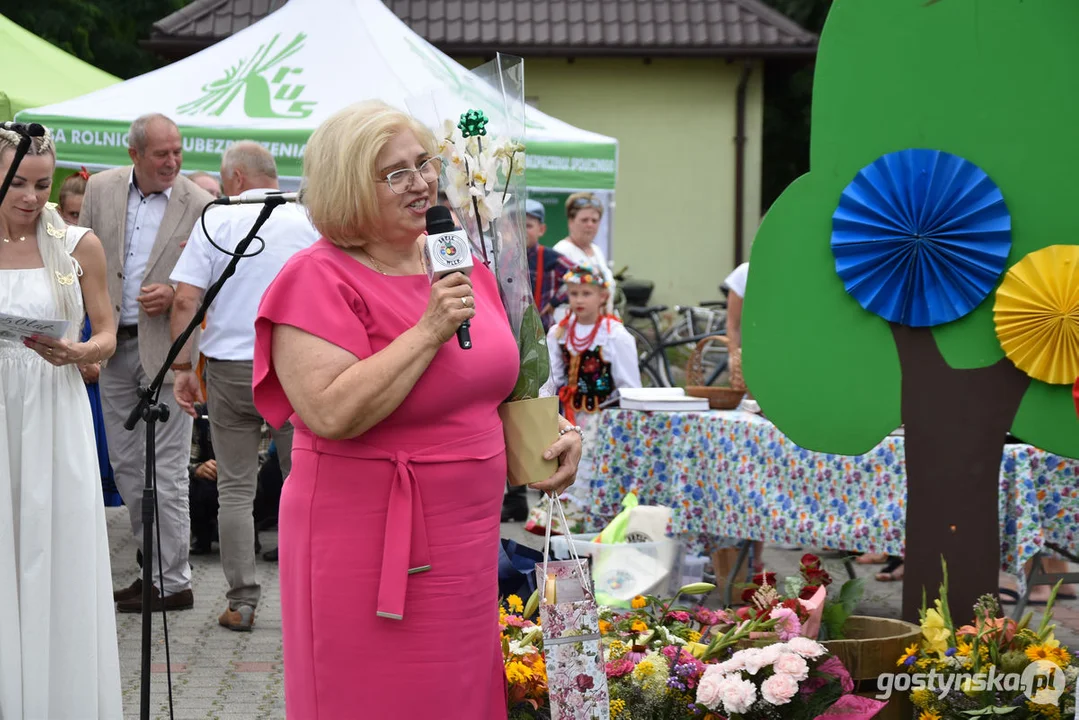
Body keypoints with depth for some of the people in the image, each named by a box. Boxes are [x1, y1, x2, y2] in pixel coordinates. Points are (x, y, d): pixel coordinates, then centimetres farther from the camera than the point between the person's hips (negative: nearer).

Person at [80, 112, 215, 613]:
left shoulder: (199, 204, -8)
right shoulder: (101, 189, 3)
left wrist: (175, 296, -18)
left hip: (167, 348, -5)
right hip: (115, 346, 5)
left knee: (167, 470, -3)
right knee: (125, 464, 12)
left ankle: (173, 582, 4)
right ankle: (155, 563, 24)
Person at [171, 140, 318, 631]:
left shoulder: (217, 220, -1)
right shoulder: (309, 222, 2)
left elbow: (185, 300, -6)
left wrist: (182, 367, -1)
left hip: (231, 369, -1)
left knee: (235, 490, 6)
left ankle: (242, 603, 6)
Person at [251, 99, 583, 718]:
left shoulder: (459, 261, 11)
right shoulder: (320, 280, -12)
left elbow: (496, 381, 24)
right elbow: (332, 413, -24)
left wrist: (558, 430, 6)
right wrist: (429, 330, -21)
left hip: (469, 543, 7)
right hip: (369, 550, -7)